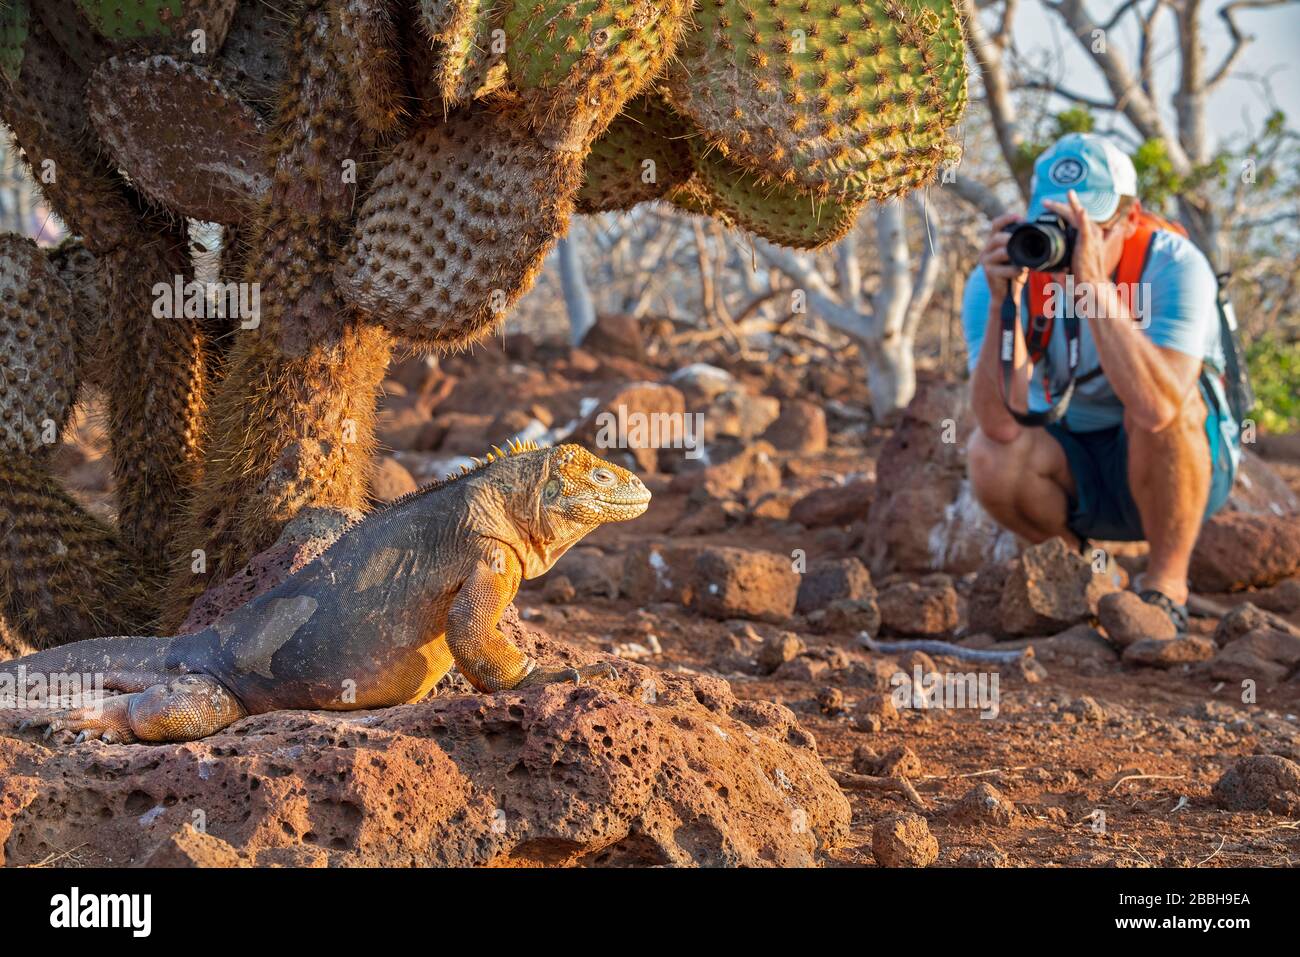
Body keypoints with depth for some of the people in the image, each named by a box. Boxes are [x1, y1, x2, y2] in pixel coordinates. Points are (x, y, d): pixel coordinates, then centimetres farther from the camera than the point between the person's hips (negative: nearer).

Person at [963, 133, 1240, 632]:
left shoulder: (1175, 266, -26)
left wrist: (1094, 286, -46)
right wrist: (1003, 300, -40)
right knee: (989, 458, -27)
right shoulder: (1005, 274, -17)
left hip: (1182, 465, -3)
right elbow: (1002, 423, -30)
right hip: (1072, 474, 3)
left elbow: (1156, 408, -43)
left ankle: (1166, 584, -13)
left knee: (1162, 406, -34)